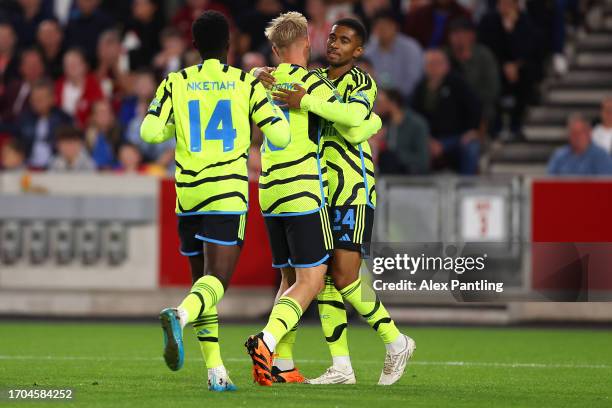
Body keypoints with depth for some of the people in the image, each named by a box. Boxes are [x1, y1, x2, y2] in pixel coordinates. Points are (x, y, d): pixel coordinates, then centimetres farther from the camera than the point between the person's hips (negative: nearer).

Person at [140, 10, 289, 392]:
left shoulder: (176, 83, 5)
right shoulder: (246, 83, 1)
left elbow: (150, 132, -4)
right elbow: (280, 135, -2)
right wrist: (278, 108, 19)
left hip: (188, 195, 3)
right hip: (228, 193, -3)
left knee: (202, 278, 14)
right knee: (216, 279, -9)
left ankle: (215, 370, 8)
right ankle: (180, 315, -42)